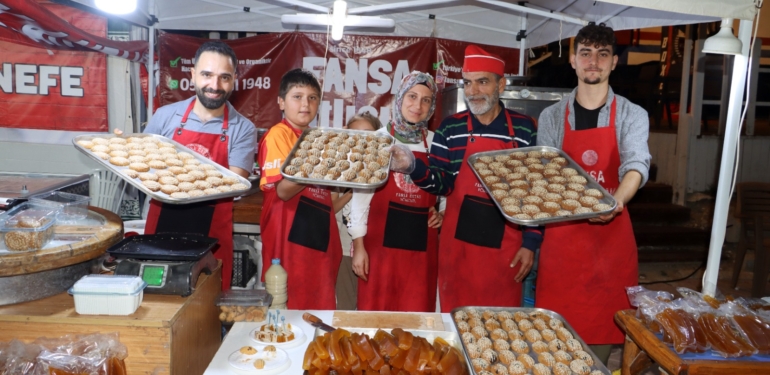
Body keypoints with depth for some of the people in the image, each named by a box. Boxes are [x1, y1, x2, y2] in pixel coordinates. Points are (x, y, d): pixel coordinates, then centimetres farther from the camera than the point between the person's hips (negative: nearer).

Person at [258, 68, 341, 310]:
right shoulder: (278, 135, -6)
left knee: (321, 307, 9)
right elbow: (283, 191, -17)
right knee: (289, 308, -2)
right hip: (291, 234, -7)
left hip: (318, 233, 7)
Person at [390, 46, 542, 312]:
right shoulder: (450, 128, 1)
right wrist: (413, 166, -21)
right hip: (458, 245, 1)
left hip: (505, 249, 0)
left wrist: (531, 241, -1)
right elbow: (441, 184, -2)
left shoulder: (525, 128, 0)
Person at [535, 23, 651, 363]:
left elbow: (637, 164, -14)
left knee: (605, 322, 6)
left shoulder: (632, 115, 3)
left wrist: (617, 200, -35)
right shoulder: (552, 116, 7)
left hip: (611, 233, 0)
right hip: (562, 233, 1)